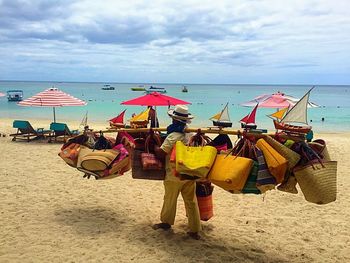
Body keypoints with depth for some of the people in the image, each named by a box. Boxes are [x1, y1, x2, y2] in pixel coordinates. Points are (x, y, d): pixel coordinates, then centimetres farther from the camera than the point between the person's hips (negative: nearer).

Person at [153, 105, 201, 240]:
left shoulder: (173, 136, -18)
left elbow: (160, 153, -20)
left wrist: (154, 146, -2)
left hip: (174, 175, -5)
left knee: (169, 200, 16)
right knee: (191, 201, 11)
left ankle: (166, 222, 35)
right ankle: (195, 230, 14)